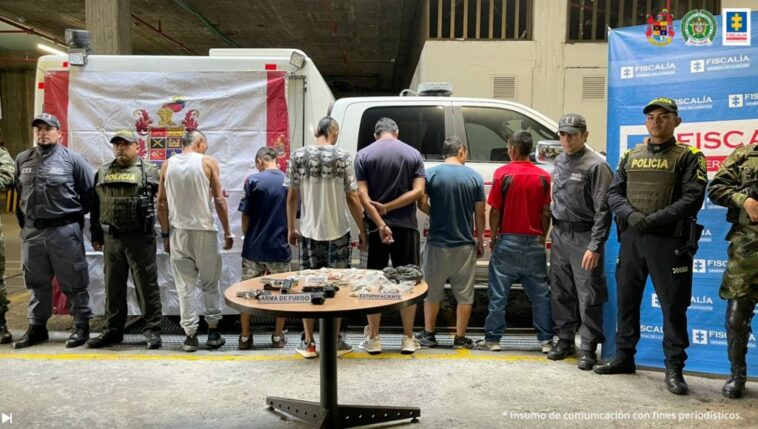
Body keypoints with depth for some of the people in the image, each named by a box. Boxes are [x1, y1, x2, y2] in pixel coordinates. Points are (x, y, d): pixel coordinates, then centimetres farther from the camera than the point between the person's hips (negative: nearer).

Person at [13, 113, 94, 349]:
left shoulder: (72, 159, -5)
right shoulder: (22, 159, 9)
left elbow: (88, 193, -1)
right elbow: (17, 192, 19)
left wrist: (74, 216, 4)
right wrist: (23, 221, 15)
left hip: (64, 231, -4)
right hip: (31, 232, 5)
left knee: (73, 283, 2)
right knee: (37, 283, 15)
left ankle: (81, 326, 13)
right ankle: (37, 327, 26)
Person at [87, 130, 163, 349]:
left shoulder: (150, 171, 0)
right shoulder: (103, 172, 14)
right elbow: (95, 205, 16)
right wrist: (95, 235, 14)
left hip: (140, 238, -4)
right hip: (111, 238, 5)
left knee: (146, 284, 0)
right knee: (113, 286, 12)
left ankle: (152, 330, 8)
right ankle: (113, 330, 23)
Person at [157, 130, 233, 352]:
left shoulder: (167, 165, 6)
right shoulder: (207, 162, -3)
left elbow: (161, 203, 5)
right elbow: (219, 200, -6)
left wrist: (165, 234, 11)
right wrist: (227, 232, 0)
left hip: (178, 232, 2)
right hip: (204, 230, -2)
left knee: (185, 285, 7)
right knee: (210, 283, 11)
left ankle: (190, 335, 7)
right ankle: (213, 332, 16)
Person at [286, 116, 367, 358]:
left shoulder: (298, 156, 0)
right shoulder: (343, 157, -5)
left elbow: (292, 196, 3)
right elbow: (352, 198, -5)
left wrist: (291, 227, 14)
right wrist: (362, 231, 4)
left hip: (308, 232, 2)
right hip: (337, 232, -2)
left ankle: (308, 343, 16)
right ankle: (334, 342, 15)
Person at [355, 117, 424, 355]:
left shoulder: (363, 155, 2)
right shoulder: (413, 153, 5)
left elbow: (363, 195, -9)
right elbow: (418, 191, -6)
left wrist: (380, 223, -14)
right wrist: (388, 208, -9)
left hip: (375, 226, 0)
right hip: (406, 226, 1)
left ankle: (373, 339, 14)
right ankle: (408, 339, 13)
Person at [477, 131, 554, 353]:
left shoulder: (503, 173, -7)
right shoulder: (543, 176, 1)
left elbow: (495, 210, -6)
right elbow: (546, 212, 2)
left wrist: (493, 237, 4)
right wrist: (542, 237, 13)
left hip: (508, 240, -2)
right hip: (535, 242, 3)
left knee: (499, 293, 5)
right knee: (540, 293, 10)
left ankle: (492, 339, 10)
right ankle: (546, 340, 13)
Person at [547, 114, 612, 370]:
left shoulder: (596, 165, -10)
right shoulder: (559, 161, 12)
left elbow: (602, 210, -14)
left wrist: (595, 246, -18)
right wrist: (554, 230, 14)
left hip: (583, 237, -7)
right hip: (559, 235, 7)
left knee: (588, 295, -1)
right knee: (560, 291, 13)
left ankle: (588, 348, 10)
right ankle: (565, 339, 27)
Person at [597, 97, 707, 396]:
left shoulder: (689, 157, 1)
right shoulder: (630, 156, 14)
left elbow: (692, 199, -10)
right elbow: (613, 193, 8)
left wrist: (654, 220, -19)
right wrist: (631, 216, -11)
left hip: (669, 241, -4)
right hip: (631, 239, 4)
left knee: (673, 305, 1)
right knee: (626, 300, 11)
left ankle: (674, 368, 12)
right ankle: (624, 357, 25)